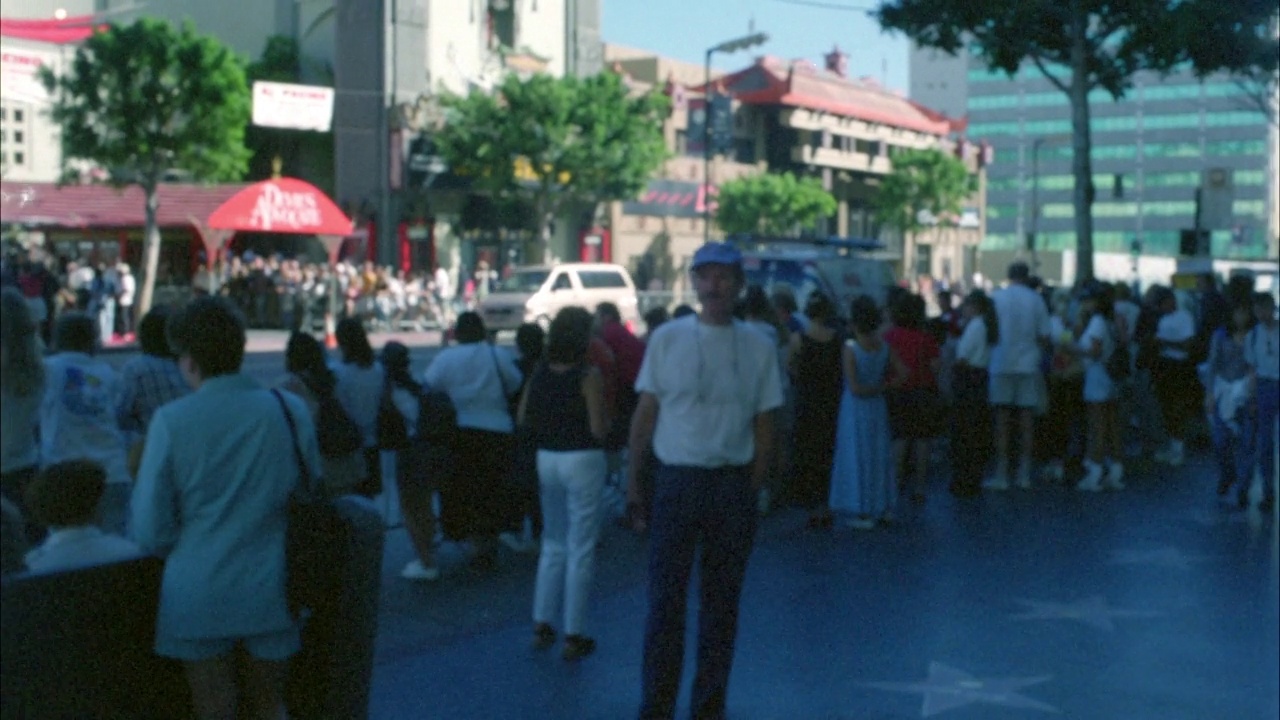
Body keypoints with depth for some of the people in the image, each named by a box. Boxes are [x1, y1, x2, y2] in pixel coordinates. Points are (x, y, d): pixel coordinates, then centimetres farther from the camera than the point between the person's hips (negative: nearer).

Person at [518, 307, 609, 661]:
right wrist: (605, 422, 3)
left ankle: (542, 625, 22)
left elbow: (523, 419, 4)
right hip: (582, 461, -5)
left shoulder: (539, 373, 1)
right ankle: (573, 636, 8)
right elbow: (598, 429, -18)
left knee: (553, 544, 19)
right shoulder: (589, 376, -14)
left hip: (546, 459, 5)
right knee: (580, 550, 3)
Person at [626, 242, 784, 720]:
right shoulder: (667, 339, 1)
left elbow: (764, 424, 6)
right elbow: (646, 411, 3)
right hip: (677, 480, -1)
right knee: (666, 598, 0)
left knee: (721, 600, 9)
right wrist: (632, 475, 1)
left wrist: (755, 489, 2)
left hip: (733, 484, 1)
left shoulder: (758, 348, 4)